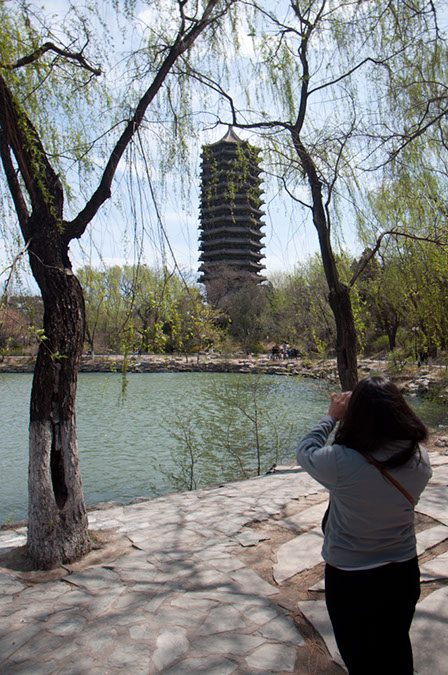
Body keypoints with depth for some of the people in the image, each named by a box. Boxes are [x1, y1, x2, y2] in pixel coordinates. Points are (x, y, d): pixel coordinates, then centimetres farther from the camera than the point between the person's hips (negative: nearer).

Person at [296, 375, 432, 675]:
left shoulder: (342, 462, -31)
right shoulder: (421, 460, -17)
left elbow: (305, 451, -11)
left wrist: (332, 417, -1)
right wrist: (384, 411, 5)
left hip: (350, 580, -4)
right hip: (404, 574, 4)